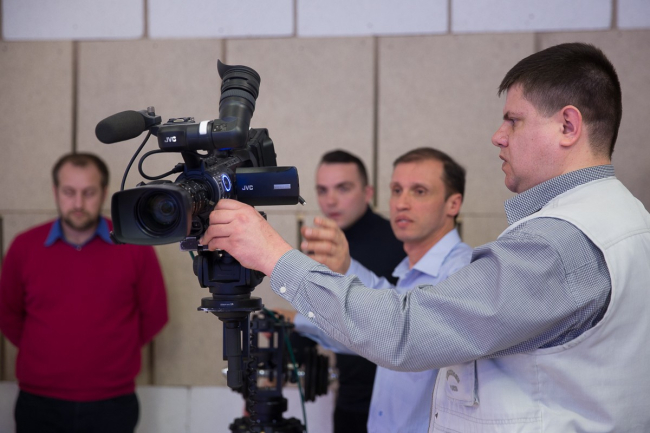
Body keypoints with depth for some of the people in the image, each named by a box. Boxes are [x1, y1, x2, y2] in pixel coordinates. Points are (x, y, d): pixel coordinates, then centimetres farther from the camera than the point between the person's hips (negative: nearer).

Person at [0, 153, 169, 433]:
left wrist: (114, 352, 6)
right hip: (39, 405, 1)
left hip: (112, 406, -1)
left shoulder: (135, 248, -2)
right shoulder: (24, 247, 1)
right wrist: (44, 353, 9)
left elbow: (154, 314, 6)